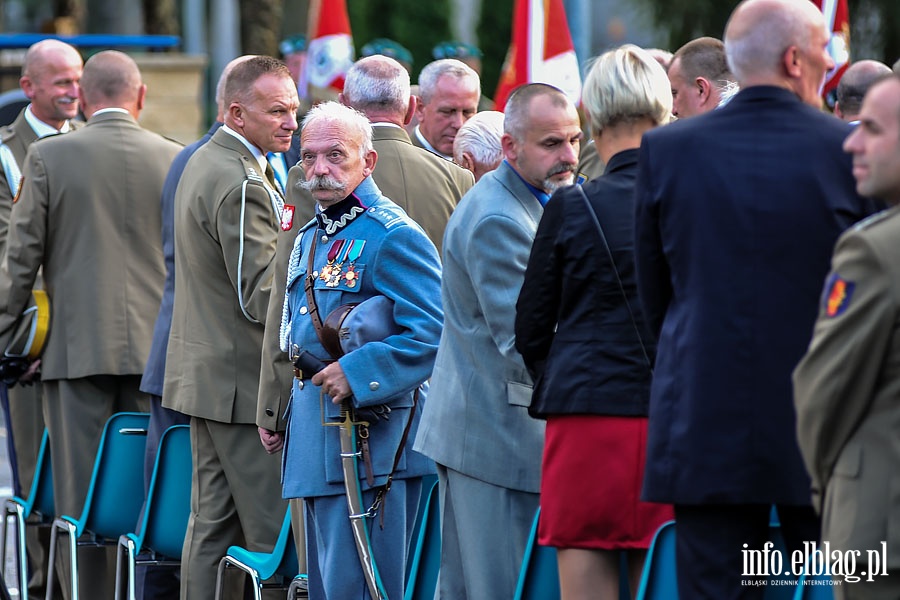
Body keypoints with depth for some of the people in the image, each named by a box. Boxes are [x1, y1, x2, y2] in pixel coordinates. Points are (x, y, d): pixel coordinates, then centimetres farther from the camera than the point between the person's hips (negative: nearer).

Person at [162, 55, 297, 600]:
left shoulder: (204, 163, 14)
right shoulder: (241, 186, -19)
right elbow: (260, 298, -21)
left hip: (207, 376, 11)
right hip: (243, 382, -11)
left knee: (212, 523, 12)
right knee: (273, 530, -8)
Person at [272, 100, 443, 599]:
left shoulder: (392, 236, -13)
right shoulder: (310, 237, 17)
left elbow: (434, 333, -21)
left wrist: (358, 374, -24)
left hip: (369, 440, -9)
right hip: (315, 437, 9)